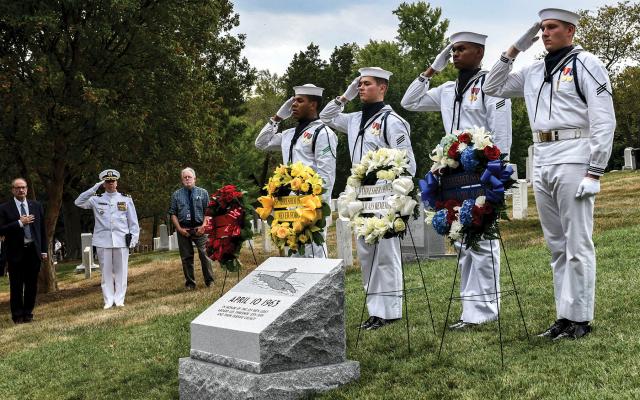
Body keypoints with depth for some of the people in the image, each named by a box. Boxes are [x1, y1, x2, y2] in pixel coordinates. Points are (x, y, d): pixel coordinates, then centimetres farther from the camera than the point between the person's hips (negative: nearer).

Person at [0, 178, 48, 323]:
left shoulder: (36, 206, 9)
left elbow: (42, 229, 11)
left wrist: (44, 250, 7)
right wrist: (20, 223, -16)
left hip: (34, 251, 3)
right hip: (16, 252, -3)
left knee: (32, 285, 7)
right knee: (16, 286, 4)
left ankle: (28, 313, 17)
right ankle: (17, 315, 13)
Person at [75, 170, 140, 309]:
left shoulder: (126, 199, 8)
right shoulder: (96, 199, 8)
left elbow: (133, 221, 9)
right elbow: (79, 202, -5)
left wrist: (134, 237, 1)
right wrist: (94, 189, -10)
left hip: (121, 240, 0)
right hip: (103, 241, 0)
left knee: (121, 271, 2)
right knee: (106, 271, 2)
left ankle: (119, 300, 9)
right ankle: (108, 301, 8)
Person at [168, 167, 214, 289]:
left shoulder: (203, 193, 7)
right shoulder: (176, 195, 7)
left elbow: (208, 211, 4)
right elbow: (173, 214, 6)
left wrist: (203, 226, -9)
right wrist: (179, 229, -5)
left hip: (199, 229, -1)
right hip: (183, 230, 1)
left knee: (204, 254, -8)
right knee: (186, 257, 5)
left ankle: (209, 281, 3)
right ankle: (190, 283, 15)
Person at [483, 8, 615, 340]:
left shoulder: (585, 64, -2)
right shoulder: (535, 72, 17)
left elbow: (604, 122, -7)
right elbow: (493, 88, 25)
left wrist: (594, 173, -14)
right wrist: (514, 50, 15)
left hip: (573, 161, -7)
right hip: (541, 163, 7)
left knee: (577, 244, -4)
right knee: (556, 245, 9)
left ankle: (580, 319, 1)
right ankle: (564, 316, 14)